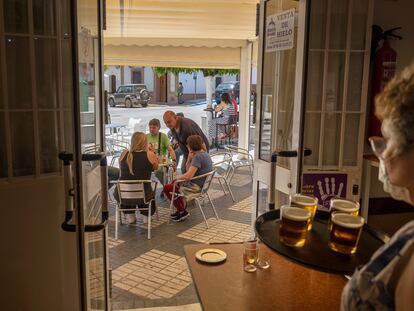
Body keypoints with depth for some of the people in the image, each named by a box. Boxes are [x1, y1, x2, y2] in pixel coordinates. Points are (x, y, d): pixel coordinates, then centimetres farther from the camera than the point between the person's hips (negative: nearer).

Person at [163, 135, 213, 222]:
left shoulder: (198, 157, -23)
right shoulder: (205, 154, 8)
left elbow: (188, 176, -29)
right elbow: (189, 170, 10)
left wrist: (177, 177, -11)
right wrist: (189, 159, -4)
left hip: (195, 187, -10)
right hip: (202, 184, 10)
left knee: (167, 188, 1)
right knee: (174, 183, 26)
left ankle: (182, 212, 9)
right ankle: (183, 206, 26)